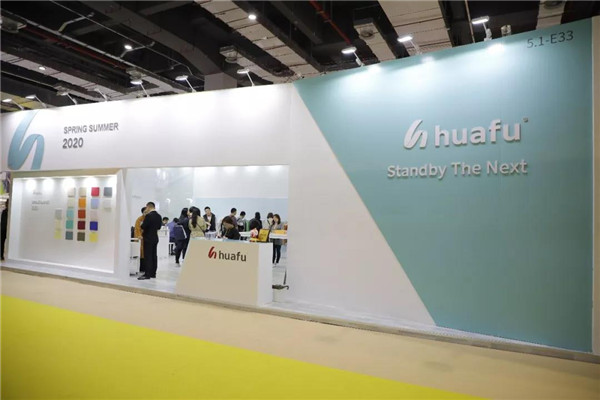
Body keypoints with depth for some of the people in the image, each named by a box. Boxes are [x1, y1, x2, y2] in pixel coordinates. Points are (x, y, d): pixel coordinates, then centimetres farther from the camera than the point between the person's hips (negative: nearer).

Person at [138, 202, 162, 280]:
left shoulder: (149, 215, -16)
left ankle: (147, 274, -4)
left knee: (148, 256, -5)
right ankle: (153, 273, 16)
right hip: (155, 238, 7)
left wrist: (142, 233, 4)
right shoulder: (159, 216, 7)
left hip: (148, 238, -7)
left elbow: (143, 227, -15)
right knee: (154, 256, 11)